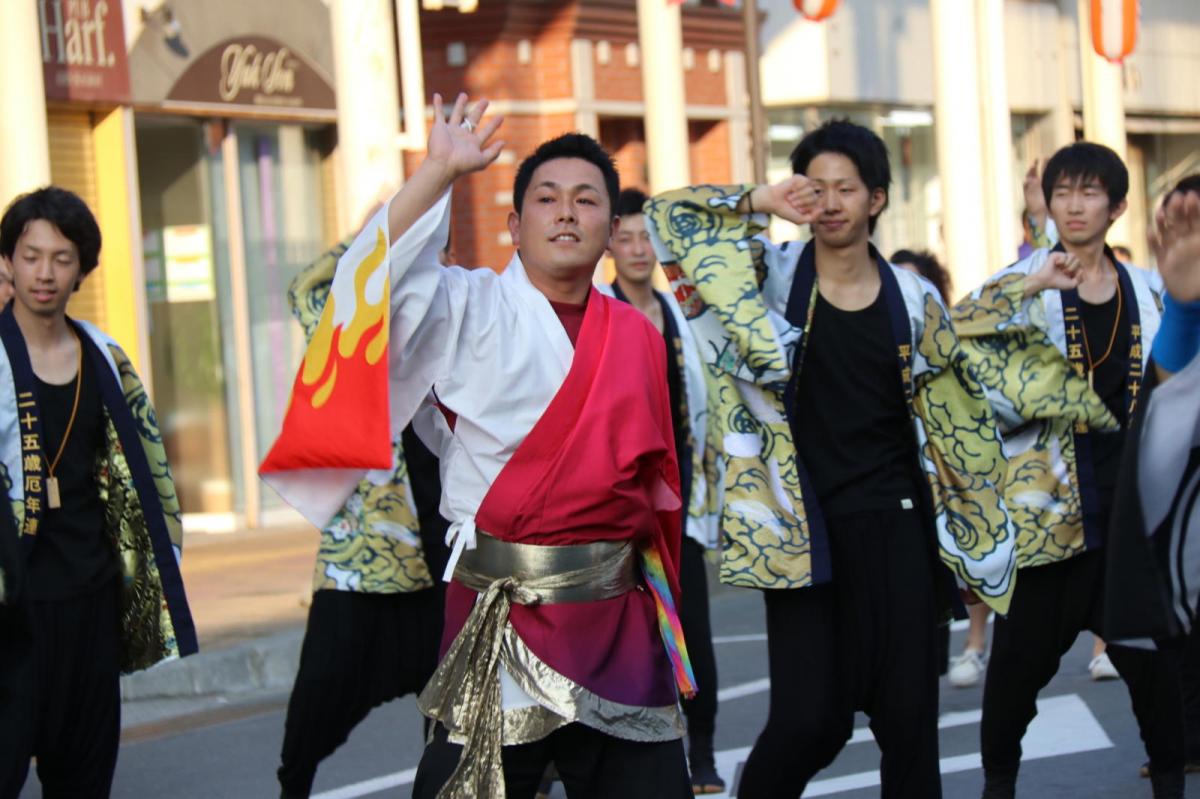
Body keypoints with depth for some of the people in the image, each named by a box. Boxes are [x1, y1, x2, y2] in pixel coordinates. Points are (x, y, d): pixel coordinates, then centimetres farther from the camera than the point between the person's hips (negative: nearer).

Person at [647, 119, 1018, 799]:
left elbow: (957, 425, 10)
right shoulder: (770, 277, -1)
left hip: (895, 527, 2)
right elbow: (667, 216, -5)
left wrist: (978, 532, 10)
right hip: (804, 534, -2)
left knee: (909, 717, 4)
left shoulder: (913, 299, 4)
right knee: (809, 721, -7)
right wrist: (758, 204, -14)